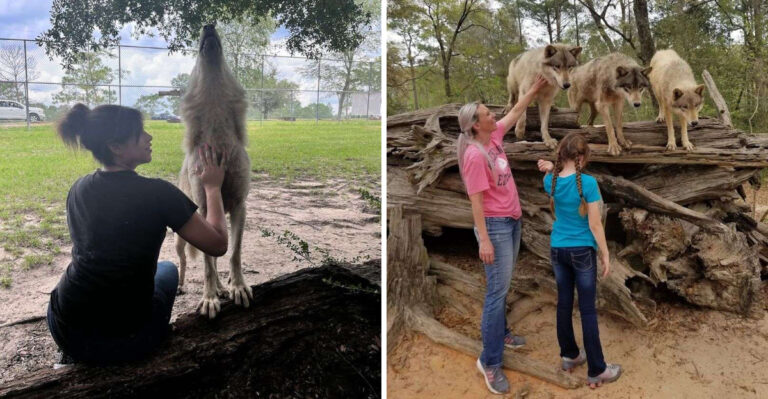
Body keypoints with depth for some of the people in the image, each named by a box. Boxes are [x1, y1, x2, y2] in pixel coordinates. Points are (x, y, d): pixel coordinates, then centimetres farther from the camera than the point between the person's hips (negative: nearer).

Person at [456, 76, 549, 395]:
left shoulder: (494, 137, 3)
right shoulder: (475, 155, -21)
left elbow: (515, 112, 19)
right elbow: (476, 200, -22)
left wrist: (536, 87, 17)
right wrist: (484, 240, -23)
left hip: (512, 221, 9)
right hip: (495, 225, -9)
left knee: (502, 286, 19)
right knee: (498, 290, -7)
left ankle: (498, 333, 36)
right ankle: (490, 362, 0)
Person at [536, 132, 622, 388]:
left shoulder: (550, 181, -5)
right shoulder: (588, 182, -19)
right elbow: (595, 225, -15)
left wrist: (551, 169, 6)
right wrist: (605, 255, -5)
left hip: (557, 250, 5)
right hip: (582, 251, -4)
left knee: (564, 303, 16)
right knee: (588, 309, 2)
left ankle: (569, 356, 31)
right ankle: (596, 371, 12)